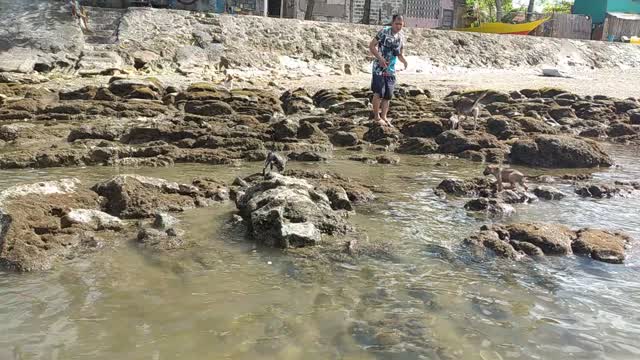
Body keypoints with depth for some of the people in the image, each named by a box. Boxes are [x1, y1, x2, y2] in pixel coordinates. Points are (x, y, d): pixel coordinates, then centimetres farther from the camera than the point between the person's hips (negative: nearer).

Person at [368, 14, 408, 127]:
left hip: (391, 70, 6)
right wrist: (380, 58, -22)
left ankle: (384, 117, 19)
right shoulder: (384, 32, -11)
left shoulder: (402, 37, 7)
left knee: (388, 95, 9)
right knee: (379, 93, -7)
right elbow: (372, 46, -10)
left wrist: (404, 61, -6)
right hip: (379, 68, -6)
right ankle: (376, 116, 7)